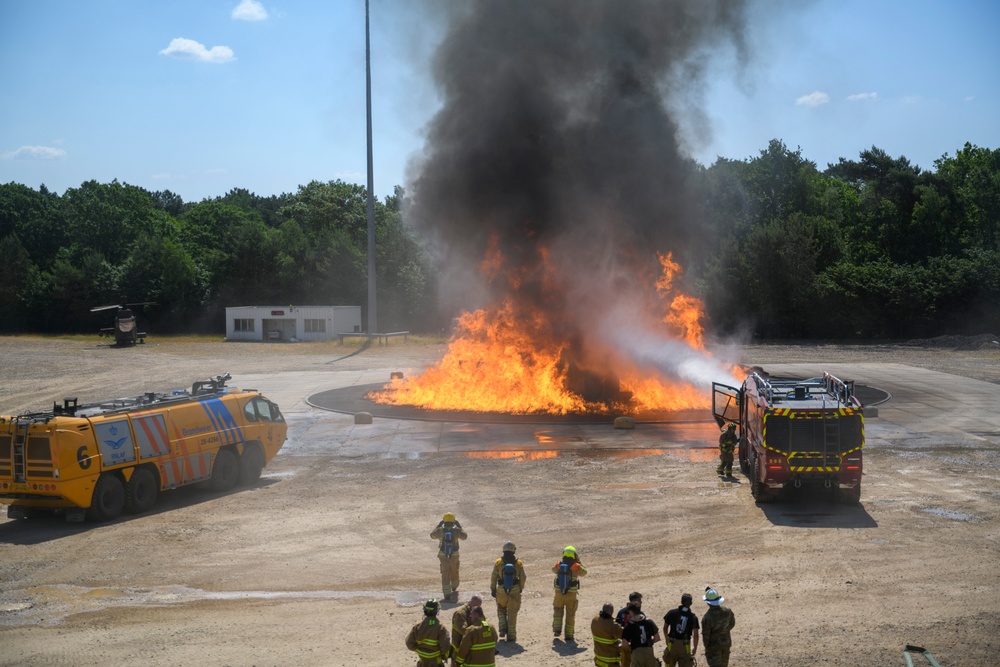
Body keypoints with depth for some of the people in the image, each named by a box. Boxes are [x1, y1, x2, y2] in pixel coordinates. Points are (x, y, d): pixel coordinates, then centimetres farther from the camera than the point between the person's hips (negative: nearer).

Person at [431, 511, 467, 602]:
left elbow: (432, 535, 8)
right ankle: (454, 589, 44)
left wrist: (438, 526, 13)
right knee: (454, 572, 23)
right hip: (454, 555, 1)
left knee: (445, 574, 4)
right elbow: (464, 536, 8)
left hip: (443, 555, -1)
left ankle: (447, 593, 1)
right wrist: (459, 526, 12)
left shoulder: (440, 530, -11)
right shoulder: (456, 530, -11)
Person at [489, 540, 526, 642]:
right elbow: (522, 578, -1)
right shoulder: (518, 563, -6)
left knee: (501, 610, 23)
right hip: (515, 591, 0)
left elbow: (494, 577, -3)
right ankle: (511, 635, 12)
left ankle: (502, 628, 5)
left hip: (501, 591, 0)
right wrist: (521, 588, 16)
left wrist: (493, 590, 8)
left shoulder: (498, 562, -8)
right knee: (512, 614, 10)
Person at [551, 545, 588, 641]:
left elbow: (553, 569, 19)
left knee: (558, 610, 24)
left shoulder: (559, 565, -5)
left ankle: (557, 629, 12)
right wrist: (579, 562, 13)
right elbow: (584, 572, 8)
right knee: (570, 615, 11)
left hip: (559, 593, 2)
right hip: (571, 594, -2)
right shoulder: (576, 566, -11)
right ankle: (568, 635, 15)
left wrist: (562, 560, 19)